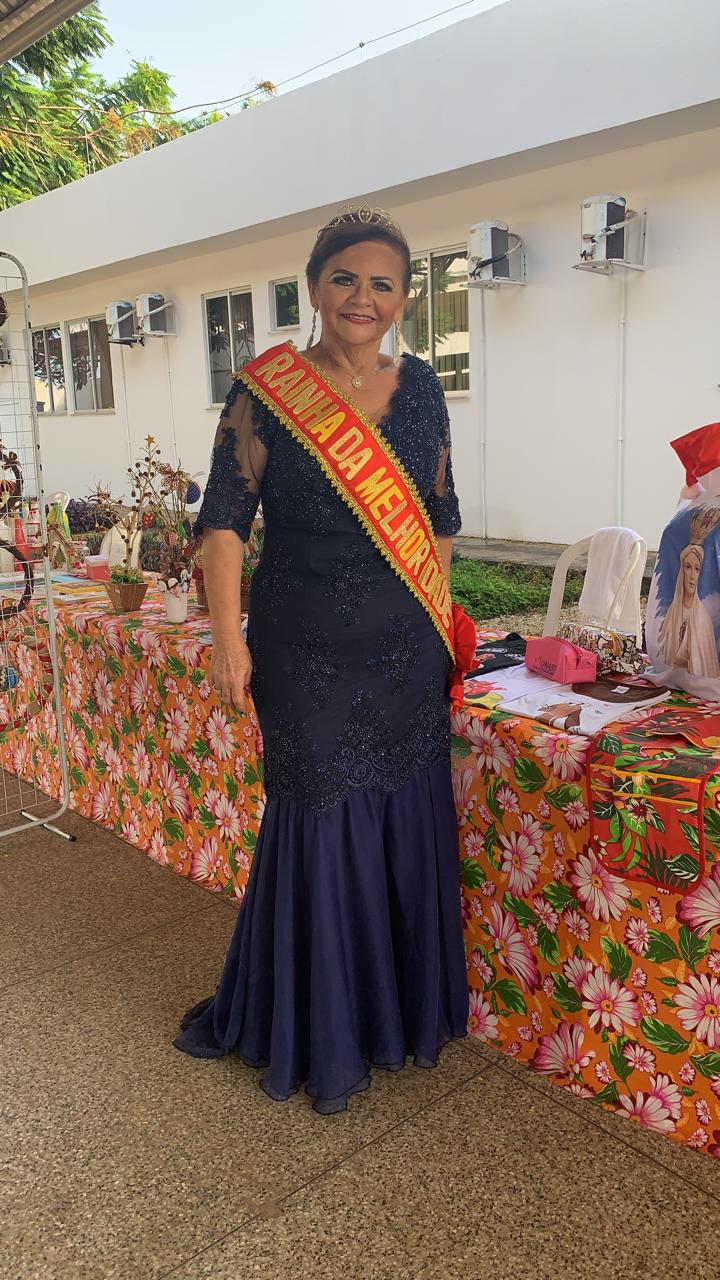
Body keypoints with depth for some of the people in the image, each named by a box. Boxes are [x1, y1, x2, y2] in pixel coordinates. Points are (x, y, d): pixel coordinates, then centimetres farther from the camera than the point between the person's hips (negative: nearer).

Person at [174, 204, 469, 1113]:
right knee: (320, 824, 4)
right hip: (307, 648, -4)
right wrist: (228, 636, -15)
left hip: (404, 647, 4)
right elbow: (226, 519, -7)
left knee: (407, 820, 11)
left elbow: (439, 516, 13)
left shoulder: (419, 388, 7)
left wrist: (440, 619, 11)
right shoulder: (264, 390, -5)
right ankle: (320, 1037, 29)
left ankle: (399, 1007, 36)